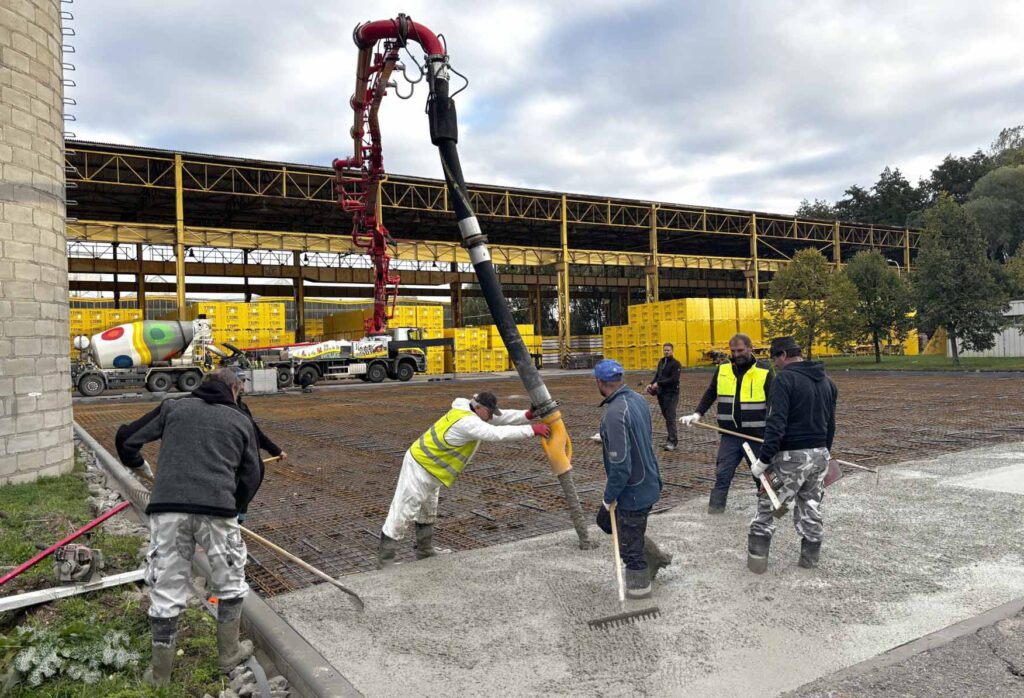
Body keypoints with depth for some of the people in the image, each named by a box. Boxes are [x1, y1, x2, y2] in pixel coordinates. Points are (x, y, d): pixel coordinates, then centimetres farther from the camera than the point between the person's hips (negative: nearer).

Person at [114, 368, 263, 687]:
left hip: (167, 509, 1)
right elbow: (252, 475, 14)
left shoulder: (173, 407, 18)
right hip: (217, 509, -1)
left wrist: (137, 463, 38)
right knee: (229, 583, 20)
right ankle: (229, 653, 33)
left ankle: (160, 674, 26)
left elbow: (126, 438, 18)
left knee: (166, 592, 13)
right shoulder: (242, 421, 17)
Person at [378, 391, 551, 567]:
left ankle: (425, 551, 39)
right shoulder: (466, 421, -28)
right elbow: (497, 433, -36)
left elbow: (502, 417, 2)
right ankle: (385, 558, 5)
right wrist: (532, 430, -34)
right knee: (403, 513, -4)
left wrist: (527, 415, -12)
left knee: (428, 512, 24)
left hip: (427, 467, 11)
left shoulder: (470, 412, 1)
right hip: (419, 468, -11)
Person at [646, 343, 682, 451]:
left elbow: (674, 379, -17)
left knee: (670, 417, -12)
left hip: (671, 393, -7)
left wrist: (658, 383, -18)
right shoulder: (661, 362, 14)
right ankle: (673, 437, 25)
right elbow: (657, 375, 17)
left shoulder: (676, 364, -8)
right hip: (661, 393, 7)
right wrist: (651, 384, -1)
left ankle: (672, 441, -12)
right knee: (666, 416, 12)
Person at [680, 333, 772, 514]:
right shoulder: (722, 370, 3)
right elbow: (710, 393, 14)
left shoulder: (764, 372, -8)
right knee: (722, 476, 2)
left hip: (757, 437, -2)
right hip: (729, 436, 3)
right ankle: (714, 513, 8)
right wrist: (697, 414, 2)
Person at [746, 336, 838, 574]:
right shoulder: (826, 381, 11)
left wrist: (764, 459, -19)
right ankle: (810, 558, 25)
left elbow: (776, 423, -21)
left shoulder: (785, 379, -14)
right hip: (820, 454, 7)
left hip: (792, 456, -7)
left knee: (767, 505, 5)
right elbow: (831, 424, 17)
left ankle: (757, 559, 7)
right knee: (811, 507, 17)